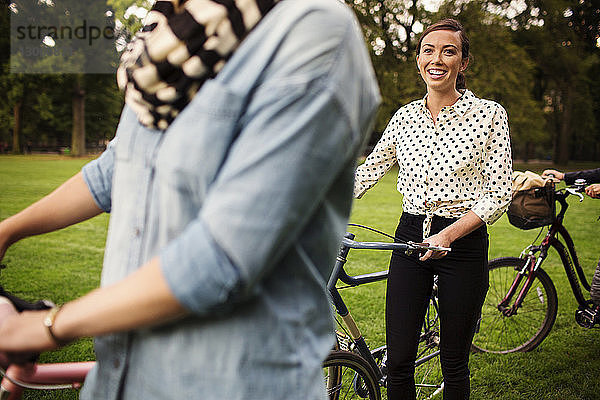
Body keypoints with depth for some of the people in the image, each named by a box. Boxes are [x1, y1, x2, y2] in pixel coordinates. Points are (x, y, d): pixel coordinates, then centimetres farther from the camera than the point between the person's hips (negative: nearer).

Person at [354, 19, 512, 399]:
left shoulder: (489, 114, -5)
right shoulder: (404, 117, 6)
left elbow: (499, 195, -7)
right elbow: (367, 173, 12)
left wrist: (449, 234, -19)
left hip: (464, 243, -3)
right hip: (410, 239, 3)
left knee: (454, 364, 9)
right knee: (398, 361, 3)